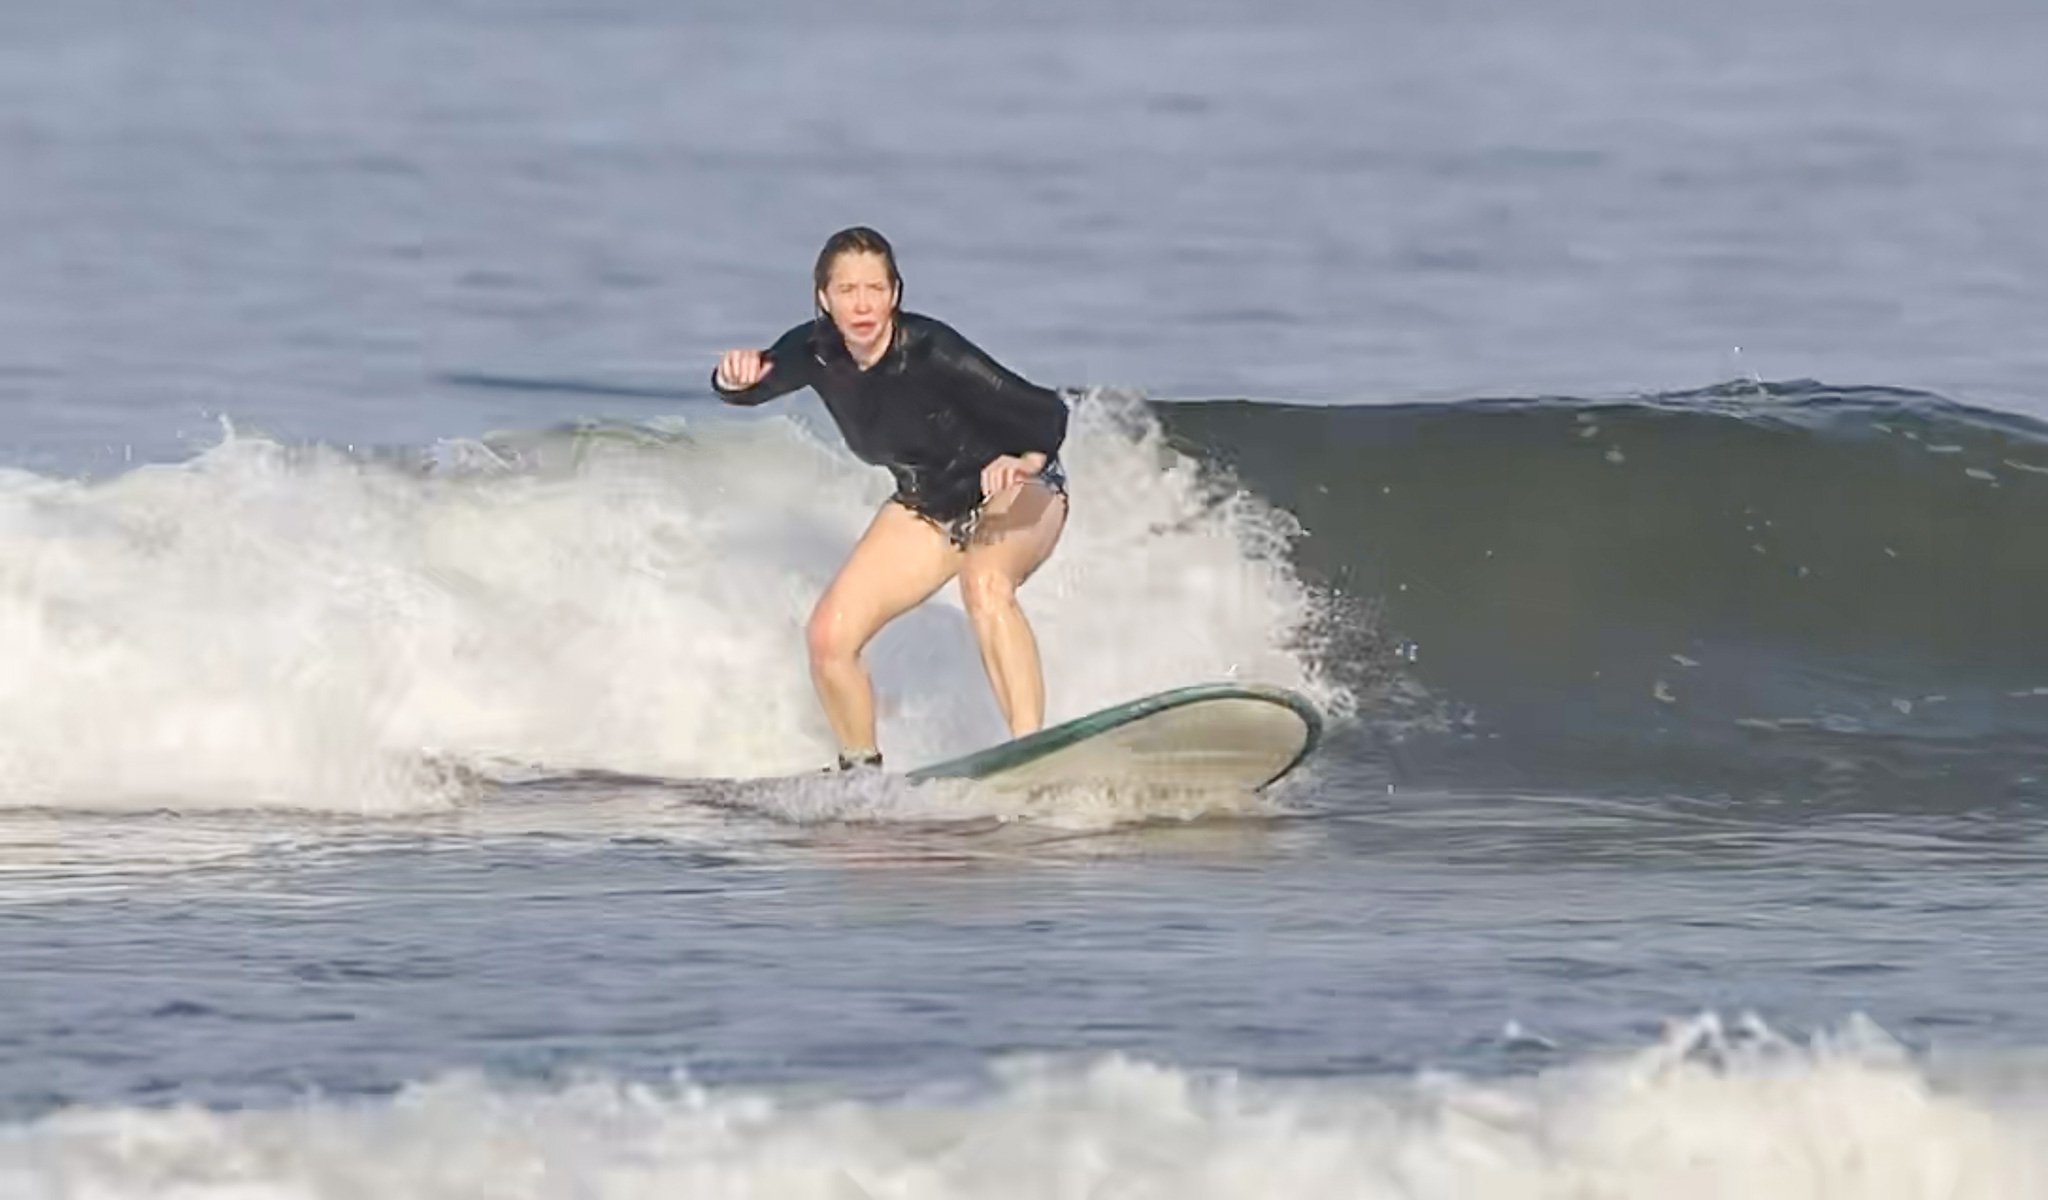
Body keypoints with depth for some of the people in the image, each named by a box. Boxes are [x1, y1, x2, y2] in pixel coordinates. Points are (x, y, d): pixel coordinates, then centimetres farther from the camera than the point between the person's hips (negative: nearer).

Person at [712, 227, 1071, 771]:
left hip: (1016, 493, -6)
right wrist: (735, 376, -26)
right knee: (828, 635, -5)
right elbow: (742, 392, -1)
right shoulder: (816, 353, -16)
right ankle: (862, 774, 18)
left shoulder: (930, 352, -31)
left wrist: (1026, 460, -52)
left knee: (984, 583, -39)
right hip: (926, 506, 6)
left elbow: (1046, 412, -31)